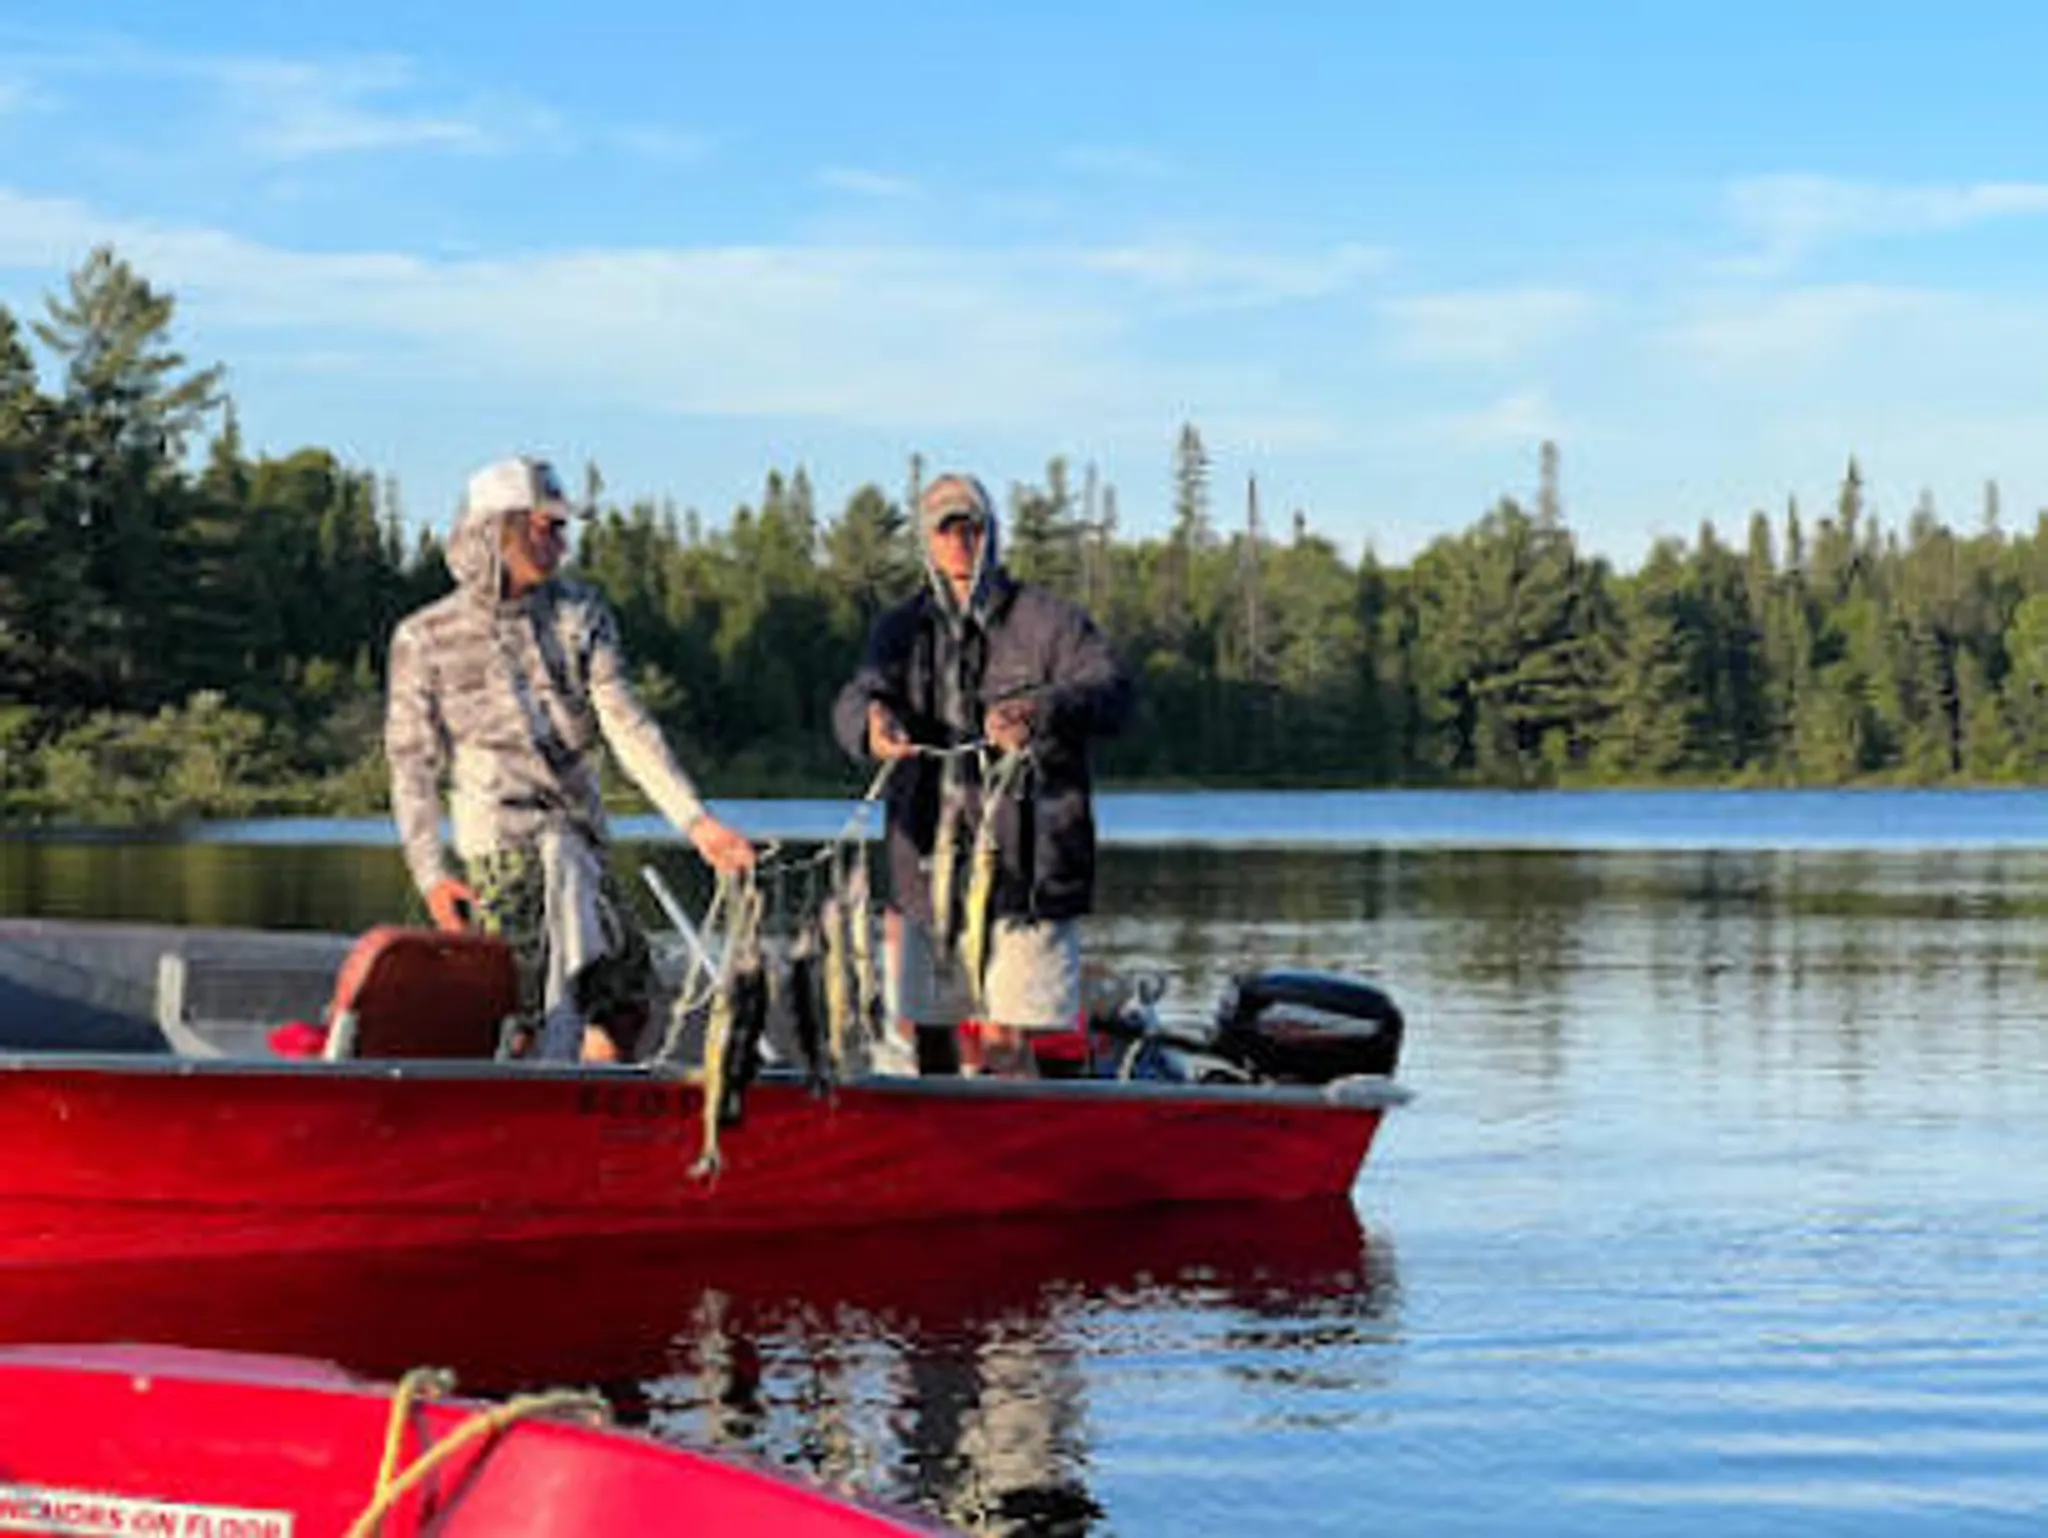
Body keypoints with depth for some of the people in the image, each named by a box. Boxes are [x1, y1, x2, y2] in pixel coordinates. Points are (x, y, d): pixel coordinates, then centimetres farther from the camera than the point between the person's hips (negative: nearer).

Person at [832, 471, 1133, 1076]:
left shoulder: (1046, 619, 1)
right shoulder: (901, 629, 14)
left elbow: (1111, 689, -13)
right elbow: (856, 696, -2)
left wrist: (1040, 713, -35)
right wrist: (871, 724, -28)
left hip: (1021, 865, -4)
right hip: (925, 865, 4)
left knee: (1004, 1038, -11)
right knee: (929, 1030, 10)